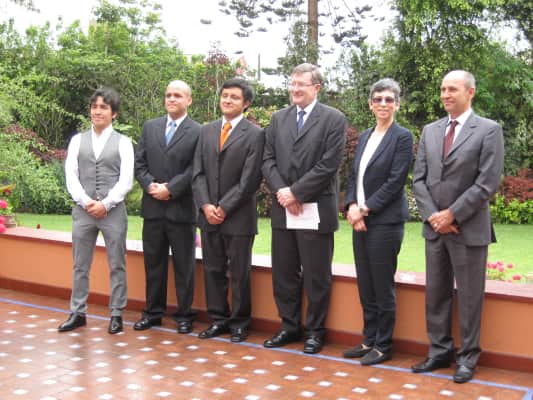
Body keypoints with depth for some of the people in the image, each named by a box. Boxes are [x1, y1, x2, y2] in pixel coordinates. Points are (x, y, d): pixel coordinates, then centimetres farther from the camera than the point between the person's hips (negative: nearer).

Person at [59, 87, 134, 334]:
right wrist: (86, 202, -10)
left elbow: (126, 180, -5)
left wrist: (105, 204, -13)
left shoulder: (123, 142, 3)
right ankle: (77, 313, 19)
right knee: (80, 266, 9)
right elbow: (71, 176, 2)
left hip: (113, 211, -2)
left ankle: (116, 315, 13)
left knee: (116, 266, 4)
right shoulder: (77, 140, 9)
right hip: (82, 210, 2)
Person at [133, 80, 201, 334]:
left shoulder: (198, 132, -3)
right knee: (153, 263, 12)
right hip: (152, 208, 4)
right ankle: (153, 312, 23)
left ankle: (184, 315, 15)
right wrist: (150, 185, -9)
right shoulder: (150, 127, 11)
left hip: (181, 208, -4)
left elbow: (195, 169, -10)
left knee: (183, 265, 5)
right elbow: (139, 163, 7)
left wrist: (170, 188, -15)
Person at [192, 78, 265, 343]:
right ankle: (218, 318, 24)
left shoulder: (254, 134, -4)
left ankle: (239, 323, 17)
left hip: (238, 216, -5)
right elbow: (198, 173, 7)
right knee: (213, 270, 11)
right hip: (209, 215, 5)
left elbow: (250, 179, -10)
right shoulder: (206, 131, 12)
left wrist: (224, 207, -13)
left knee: (239, 272, 4)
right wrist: (206, 205, -6)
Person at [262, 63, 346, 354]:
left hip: (316, 210, -5)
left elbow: (329, 164, -11)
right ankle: (289, 326, 25)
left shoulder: (333, 119, -3)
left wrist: (295, 191, -13)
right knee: (284, 273, 11)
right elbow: (268, 159, 8)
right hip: (283, 209, 5)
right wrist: (281, 191, -9)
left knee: (316, 276, 4)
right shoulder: (278, 118, 13)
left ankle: (314, 330, 18)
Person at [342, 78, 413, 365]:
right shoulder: (365, 137, 14)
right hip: (360, 220, 7)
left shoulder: (402, 137, -6)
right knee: (365, 286, 12)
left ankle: (383, 346, 13)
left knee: (383, 287, 1)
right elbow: (354, 176, 13)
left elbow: (395, 181, -12)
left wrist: (365, 209, -13)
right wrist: (351, 207, -4)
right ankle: (369, 340, 23)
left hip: (385, 221, -7)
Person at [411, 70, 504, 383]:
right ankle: (439, 352, 23)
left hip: (469, 228, -5)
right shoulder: (430, 131, 11)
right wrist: (432, 215, -7)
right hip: (435, 227, 5)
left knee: (469, 296, 3)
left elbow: (487, 183, -12)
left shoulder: (489, 130, -5)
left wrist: (452, 215, -14)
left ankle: (468, 357, 16)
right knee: (436, 294, 11)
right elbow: (419, 179, 7)